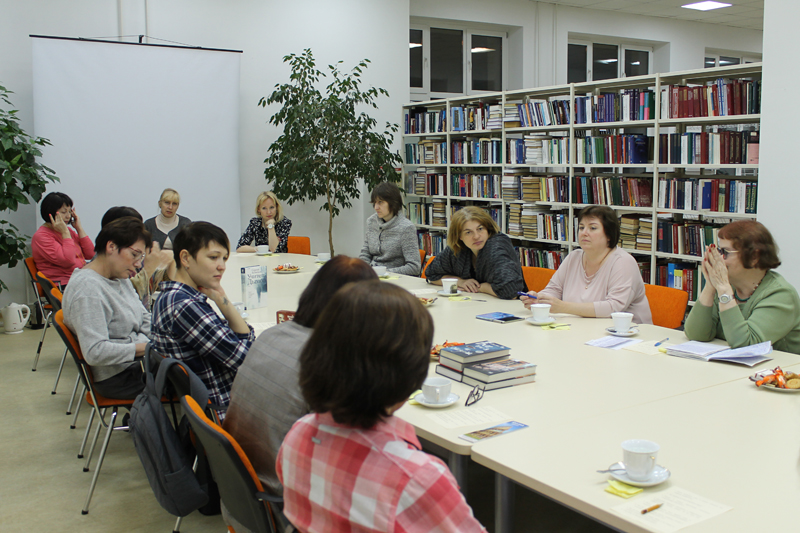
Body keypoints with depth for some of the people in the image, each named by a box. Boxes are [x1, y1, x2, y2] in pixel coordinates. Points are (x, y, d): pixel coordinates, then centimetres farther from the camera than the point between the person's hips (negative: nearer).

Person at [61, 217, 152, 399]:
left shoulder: (121, 278, 11)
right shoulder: (86, 288, -19)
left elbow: (145, 320, 17)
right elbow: (95, 353, -26)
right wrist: (145, 348, -23)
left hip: (140, 358, 10)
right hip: (119, 377, -9)